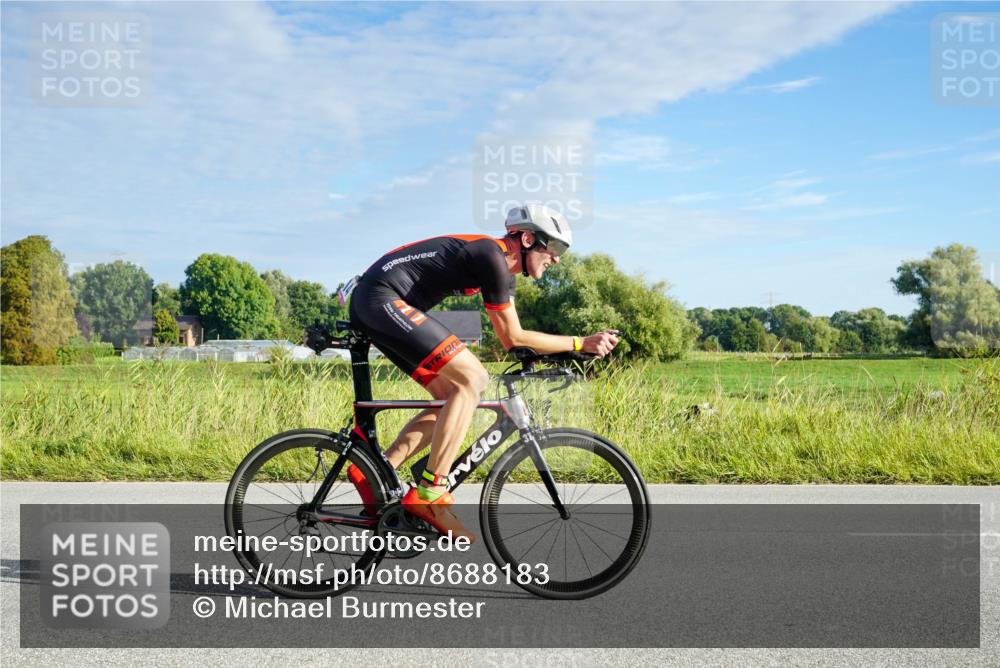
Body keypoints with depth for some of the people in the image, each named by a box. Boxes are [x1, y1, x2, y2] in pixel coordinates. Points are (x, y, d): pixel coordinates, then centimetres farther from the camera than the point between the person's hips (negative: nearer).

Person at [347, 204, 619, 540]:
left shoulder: (505, 269, 17)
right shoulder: (493, 257, -13)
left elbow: (510, 338, 18)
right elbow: (513, 338, -9)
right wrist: (581, 343, -4)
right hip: (383, 298, -11)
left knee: (451, 397, 8)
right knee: (470, 378, -18)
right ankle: (429, 493, -17)